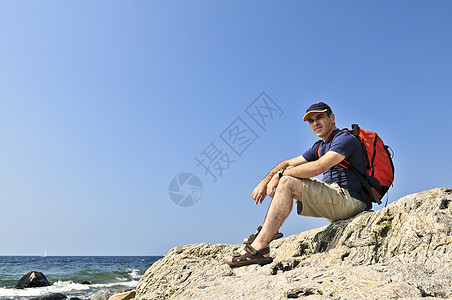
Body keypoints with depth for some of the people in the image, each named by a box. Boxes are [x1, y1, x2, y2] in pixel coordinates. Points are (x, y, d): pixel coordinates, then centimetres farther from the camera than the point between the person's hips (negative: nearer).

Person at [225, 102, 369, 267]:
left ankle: (259, 247, -29)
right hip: (332, 201, 10)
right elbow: (288, 163, 17)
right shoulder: (319, 147, 19)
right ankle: (270, 231, 1)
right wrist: (265, 181, 2)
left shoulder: (345, 138, -9)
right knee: (284, 177, 12)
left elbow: (318, 167, -25)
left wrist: (280, 174, -18)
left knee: (287, 183, -24)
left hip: (350, 200, -10)